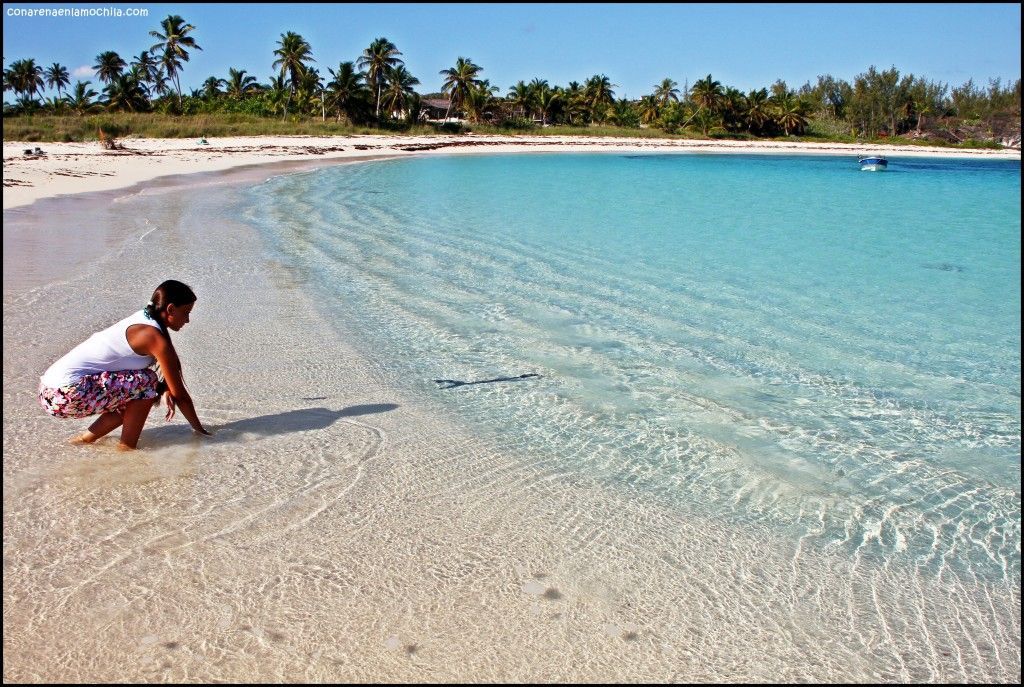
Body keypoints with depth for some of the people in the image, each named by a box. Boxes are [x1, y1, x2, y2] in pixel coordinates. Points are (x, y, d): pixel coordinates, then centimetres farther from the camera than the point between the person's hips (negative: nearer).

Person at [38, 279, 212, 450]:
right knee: (146, 381, -12)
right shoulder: (156, 337, -15)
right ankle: (127, 448, -3)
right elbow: (180, 394, -9)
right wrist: (200, 430, 1)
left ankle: (86, 438, 17)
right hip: (67, 394, -10)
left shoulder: (143, 318, 11)